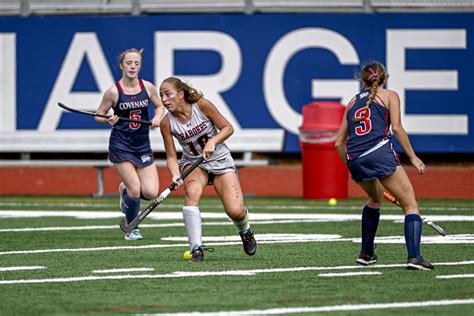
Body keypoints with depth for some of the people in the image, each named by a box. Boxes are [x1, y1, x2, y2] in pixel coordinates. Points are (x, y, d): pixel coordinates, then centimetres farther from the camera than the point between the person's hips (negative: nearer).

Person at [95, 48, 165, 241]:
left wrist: (157, 117, -6)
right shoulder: (114, 91, -9)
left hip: (142, 145, 4)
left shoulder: (147, 87, -1)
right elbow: (98, 115, 0)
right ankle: (132, 230, 10)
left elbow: (160, 106, 15)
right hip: (120, 145, -4)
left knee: (151, 193, -6)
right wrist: (109, 120, -22)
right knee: (135, 189, -13)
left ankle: (125, 190, 28)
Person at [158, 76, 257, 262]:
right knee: (192, 192, -34)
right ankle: (196, 249, -32)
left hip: (221, 161, -1)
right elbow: (171, 157, -10)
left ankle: (245, 232, 23)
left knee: (235, 211, -16)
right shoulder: (167, 123, -13)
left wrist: (213, 141, -27)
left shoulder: (202, 105, -18)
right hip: (193, 163, 1)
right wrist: (175, 175, -29)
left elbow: (228, 128, -10)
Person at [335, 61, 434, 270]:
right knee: (410, 204, -2)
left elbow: (339, 143, 25)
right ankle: (414, 257, -21)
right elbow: (396, 128, -3)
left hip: (353, 159, 5)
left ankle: (366, 253, 32)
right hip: (380, 152, -5)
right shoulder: (389, 96, 14)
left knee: (376, 198, 33)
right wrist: (412, 157, 1)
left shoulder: (353, 102, 27)